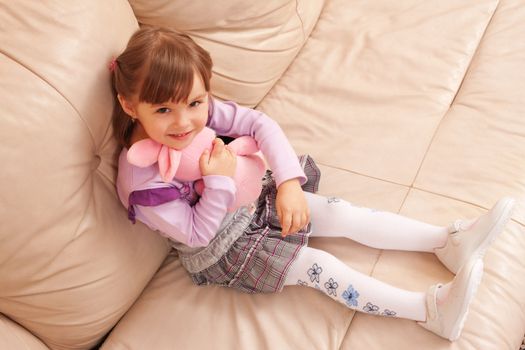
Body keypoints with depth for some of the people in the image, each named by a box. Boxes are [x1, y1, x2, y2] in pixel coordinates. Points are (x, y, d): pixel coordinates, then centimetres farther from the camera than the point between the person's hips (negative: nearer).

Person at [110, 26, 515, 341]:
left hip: (249, 199, 6)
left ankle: (450, 241, 3)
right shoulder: (142, 181, -32)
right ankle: (434, 310, -16)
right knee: (316, 265, -17)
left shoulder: (198, 108, -19)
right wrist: (219, 182, -34)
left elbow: (260, 123, -16)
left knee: (345, 215, -4)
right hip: (219, 250, -5)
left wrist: (290, 182, -26)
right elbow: (196, 233, -22)